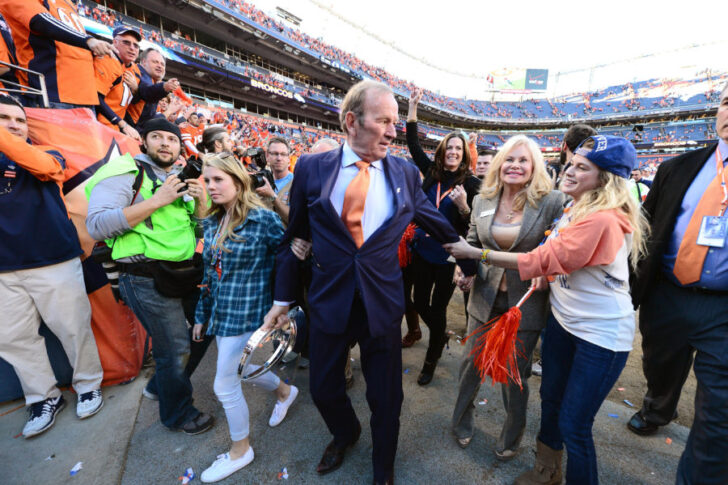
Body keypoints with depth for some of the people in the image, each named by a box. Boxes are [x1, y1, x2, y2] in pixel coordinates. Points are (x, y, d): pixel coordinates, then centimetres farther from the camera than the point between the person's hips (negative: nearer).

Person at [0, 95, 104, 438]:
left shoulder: (48, 157, 4)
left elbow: (39, 164, -18)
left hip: (54, 263, -4)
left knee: (73, 328, 4)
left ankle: (89, 385, 23)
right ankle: (44, 398, 25)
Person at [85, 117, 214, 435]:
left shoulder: (180, 179, 14)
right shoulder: (125, 170, -9)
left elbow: (197, 230, 16)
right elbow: (96, 226, -21)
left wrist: (200, 202, -3)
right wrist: (157, 201, -23)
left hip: (181, 274, 8)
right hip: (148, 279, -8)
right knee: (176, 347, 2)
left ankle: (162, 384, 46)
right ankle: (177, 414, 29)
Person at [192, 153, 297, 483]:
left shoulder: (263, 219, -16)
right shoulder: (211, 222, 5)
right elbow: (209, 273, 10)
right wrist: (202, 315, 14)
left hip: (246, 313, -7)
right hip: (220, 313, 7)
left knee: (225, 385, 4)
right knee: (245, 371, 21)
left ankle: (240, 450, 32)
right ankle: (284, 392, 52)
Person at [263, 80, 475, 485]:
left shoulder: (405, 174, -2)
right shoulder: (311, 169, -4)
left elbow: (441, 227, 10)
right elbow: (294, 238, 3)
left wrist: (470, 264, 18)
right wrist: (283, 300, 6)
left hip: (383, 304, 0)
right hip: (329, 303, 1)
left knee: (386, 398, 16)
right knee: (324, 389, 20)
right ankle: (346, 435, 57)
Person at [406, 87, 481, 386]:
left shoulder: (470, 183, -7)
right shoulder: (431, 171, 4)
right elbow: (413, 144, 7)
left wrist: (463, 205, -26)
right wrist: (413, 107, 3)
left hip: (449, 256, -4)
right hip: (422, 250, 4)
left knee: (438, 308, 8)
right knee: (419, 302, 15)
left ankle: (431, 361, 30)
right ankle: (441, 336, 46)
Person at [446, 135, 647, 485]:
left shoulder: (602, 220, -24)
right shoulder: (573, 211, 3)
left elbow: (540, 261, -25)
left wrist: (476, 253, -22)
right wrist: (545, 276, -6)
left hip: (601, 334, -8)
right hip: (563, 319, 8)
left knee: (574, 424, 3)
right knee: (550, 398, 20)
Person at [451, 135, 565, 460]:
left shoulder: (552, 202, -10)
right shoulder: (482, 201, 1)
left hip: (526, 304, -3)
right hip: (485, 299, 3)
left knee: (514, 376, 13)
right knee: (471, 364, 16)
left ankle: (510, 439, 43)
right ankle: (461, 422, 45)